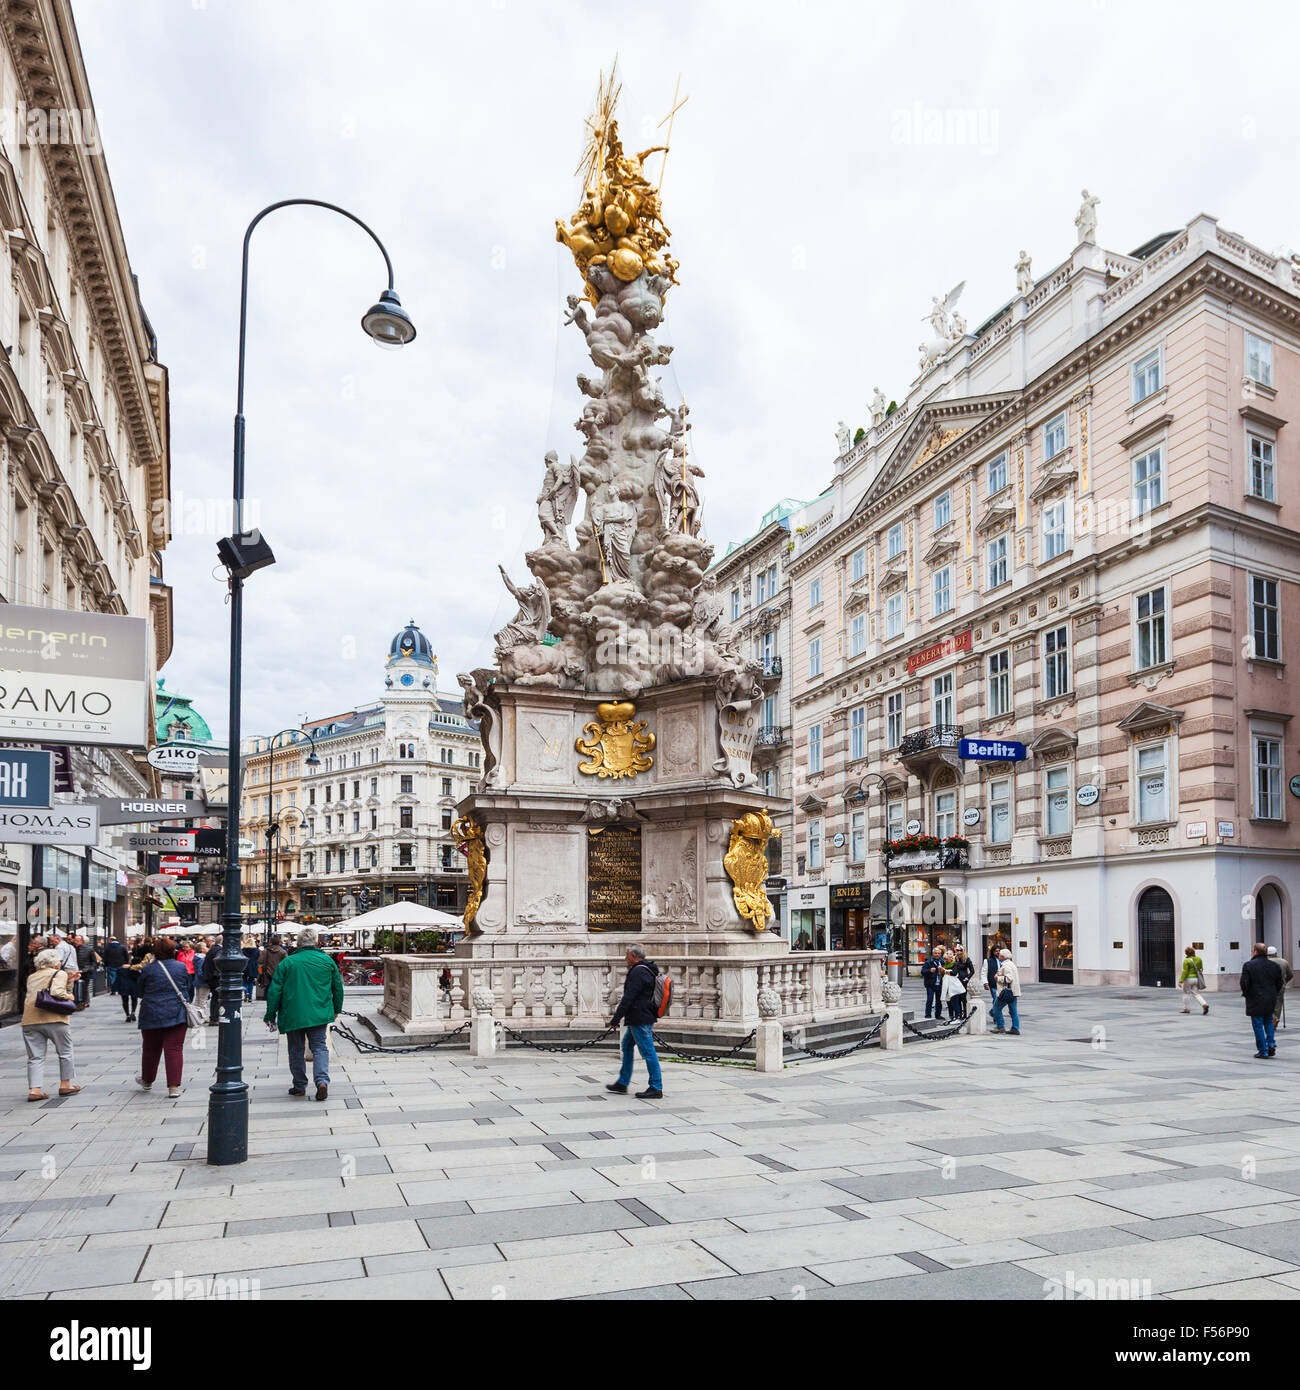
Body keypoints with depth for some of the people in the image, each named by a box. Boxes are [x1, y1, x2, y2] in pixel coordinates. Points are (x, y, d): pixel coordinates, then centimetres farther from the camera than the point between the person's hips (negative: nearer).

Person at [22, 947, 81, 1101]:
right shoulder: (59, 974, 1)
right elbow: (57, 992, -16)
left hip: (30, 1020, 5)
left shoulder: (31, 977, 22)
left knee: (35, 1057, 5)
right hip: (54, 1019, -5)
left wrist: (68, 981, 15)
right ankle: (65, 1084, 15)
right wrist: (70, 996, 1)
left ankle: (34, 1089, -4)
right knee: (65, 1052, 10)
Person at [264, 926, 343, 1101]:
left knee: (296, 1050, 13)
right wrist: (337, 1009, 25)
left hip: (293, 1015, -1)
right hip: (319, 1014, 1)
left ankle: (299, 1086, 17)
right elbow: (338, 987, 11)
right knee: (319, 1047, 6)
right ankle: (322, 1080, -13)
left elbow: (274, 991, -2)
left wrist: (270, 1016, 6)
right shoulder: (327, 961, 4)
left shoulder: (287, 963, -3)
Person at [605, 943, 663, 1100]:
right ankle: (622, 1083, 25)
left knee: (648, 1052, -6)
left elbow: (628, 998, -21)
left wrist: (615, 1019, -16)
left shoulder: (638, 972, -17)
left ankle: (656, 1088, -1)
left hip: (640, 1020, -11)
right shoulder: (647, 970, 15)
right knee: (627, 1046, 18)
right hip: (638, 1020, 11)